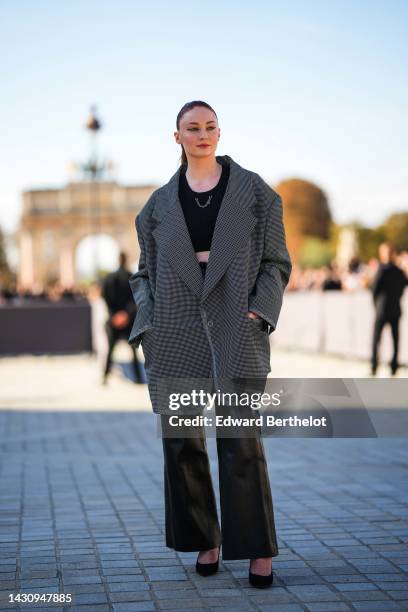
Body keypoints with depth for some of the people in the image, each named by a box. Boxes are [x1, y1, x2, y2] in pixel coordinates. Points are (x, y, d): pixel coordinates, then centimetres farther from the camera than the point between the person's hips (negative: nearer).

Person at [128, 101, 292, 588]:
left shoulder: (252, 191, 6)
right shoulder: (161, 203, 11)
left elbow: (276, 261, 5)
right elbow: (145, 271, 15)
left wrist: (260, 310, -9)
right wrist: (147, 319, 0)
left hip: (235, 330, -3)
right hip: (175, 333, 3)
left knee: (241, 441, -6)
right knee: (181, 439, 4)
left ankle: (259, 550, 3)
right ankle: (206, 540, 18)